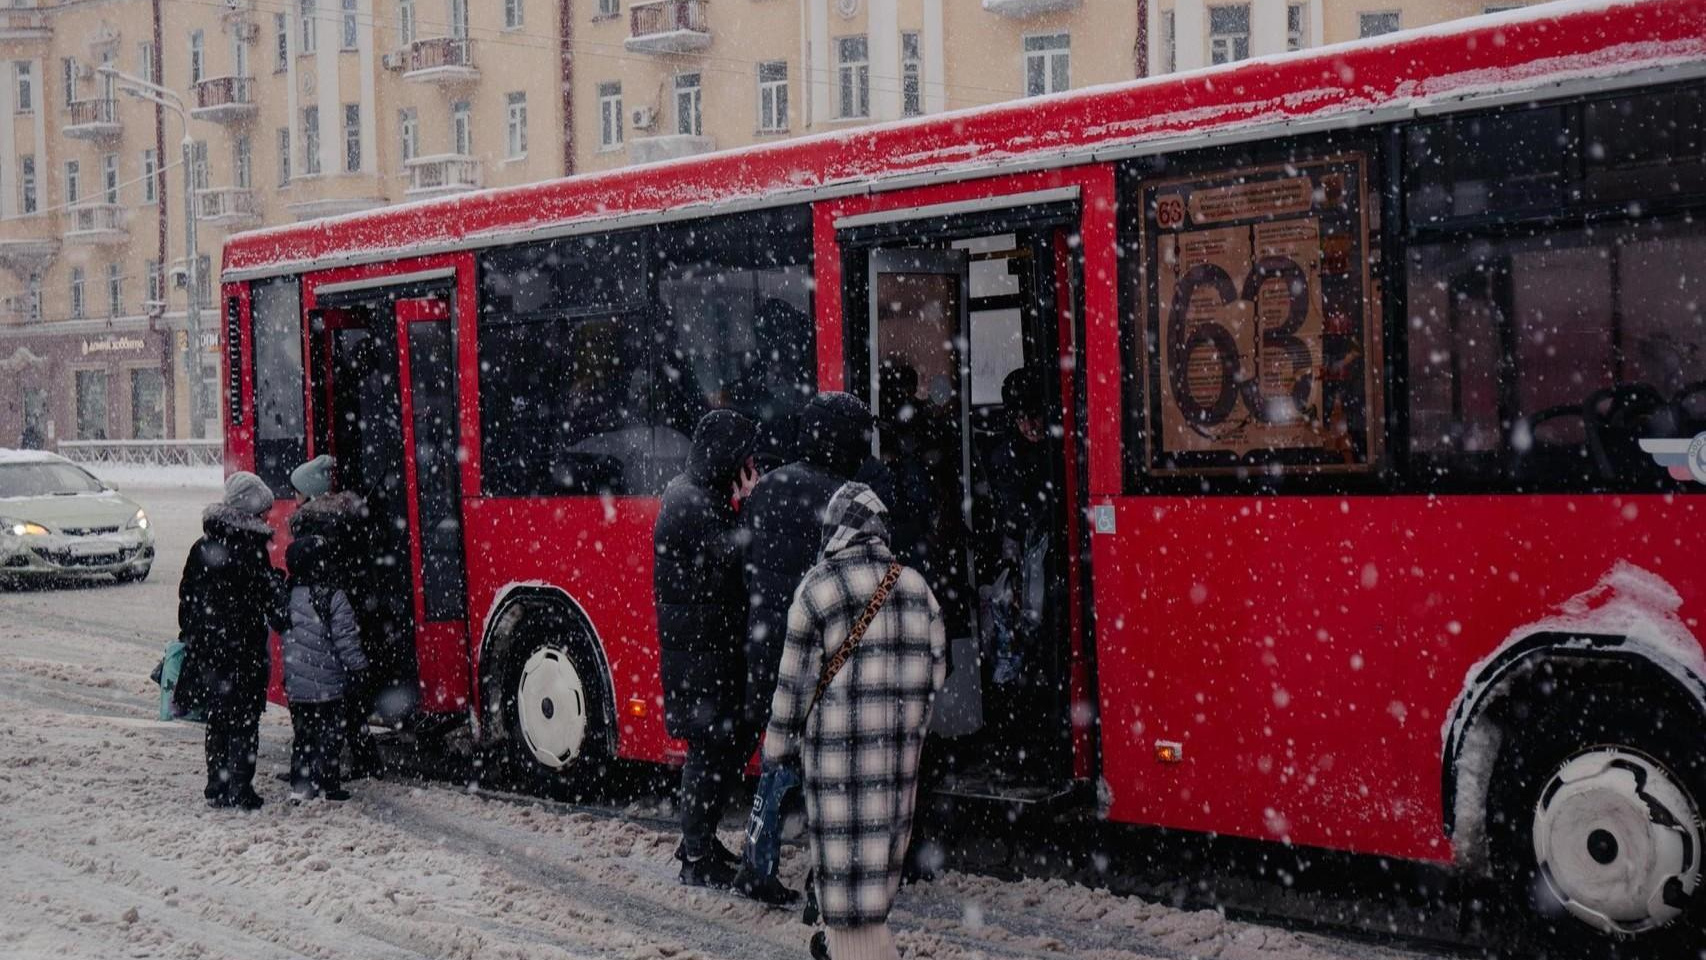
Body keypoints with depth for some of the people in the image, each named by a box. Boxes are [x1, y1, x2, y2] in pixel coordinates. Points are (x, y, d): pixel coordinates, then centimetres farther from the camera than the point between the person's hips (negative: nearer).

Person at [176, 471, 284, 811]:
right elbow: (267, 601, -12)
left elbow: (186, 597, 12)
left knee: (218, 719, 15)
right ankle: (239, 789, -2)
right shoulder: (252, 550, -13)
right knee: (245, 721, 1)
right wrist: (282, 621, 3)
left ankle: (217, 786, 17)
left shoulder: (202, 548, 8)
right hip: (244, 649, -6)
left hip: (206, 647, 6)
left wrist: (190, 636, 17)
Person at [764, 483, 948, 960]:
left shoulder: (817, 588, -7)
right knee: (884, 837, 16)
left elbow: (796, 678, -4)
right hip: (901, 741, 5)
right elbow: (935, 665, 11)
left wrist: (778, 745, 5)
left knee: (844, 848, 0)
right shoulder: (916, 586, 7)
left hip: (838, 738, -5)